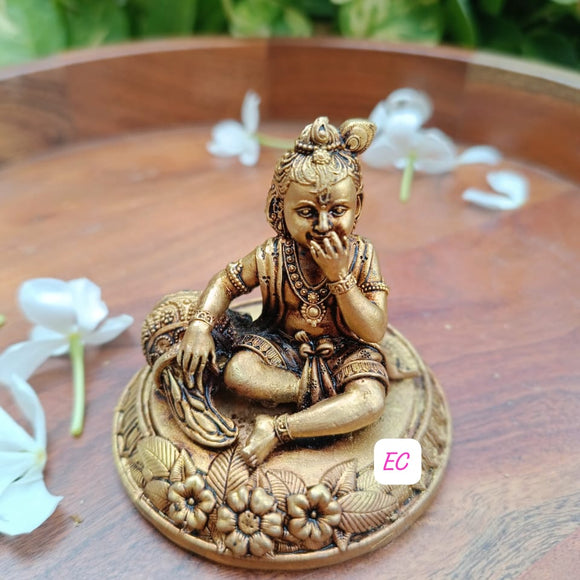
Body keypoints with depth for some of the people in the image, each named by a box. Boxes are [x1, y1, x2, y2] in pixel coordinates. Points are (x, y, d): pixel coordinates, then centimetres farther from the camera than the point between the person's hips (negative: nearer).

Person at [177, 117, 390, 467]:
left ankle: (277, 429, -22)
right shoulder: (271, 258, -16)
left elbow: (374, 332, -21)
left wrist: (339, 276, -32)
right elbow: (225, 283, 1)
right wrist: (201, 324, -17)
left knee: (371, 402, -29)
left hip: (344, 351, 0)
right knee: (237, 374, -27)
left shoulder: (362, 257, -17)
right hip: (281, 345, 1)